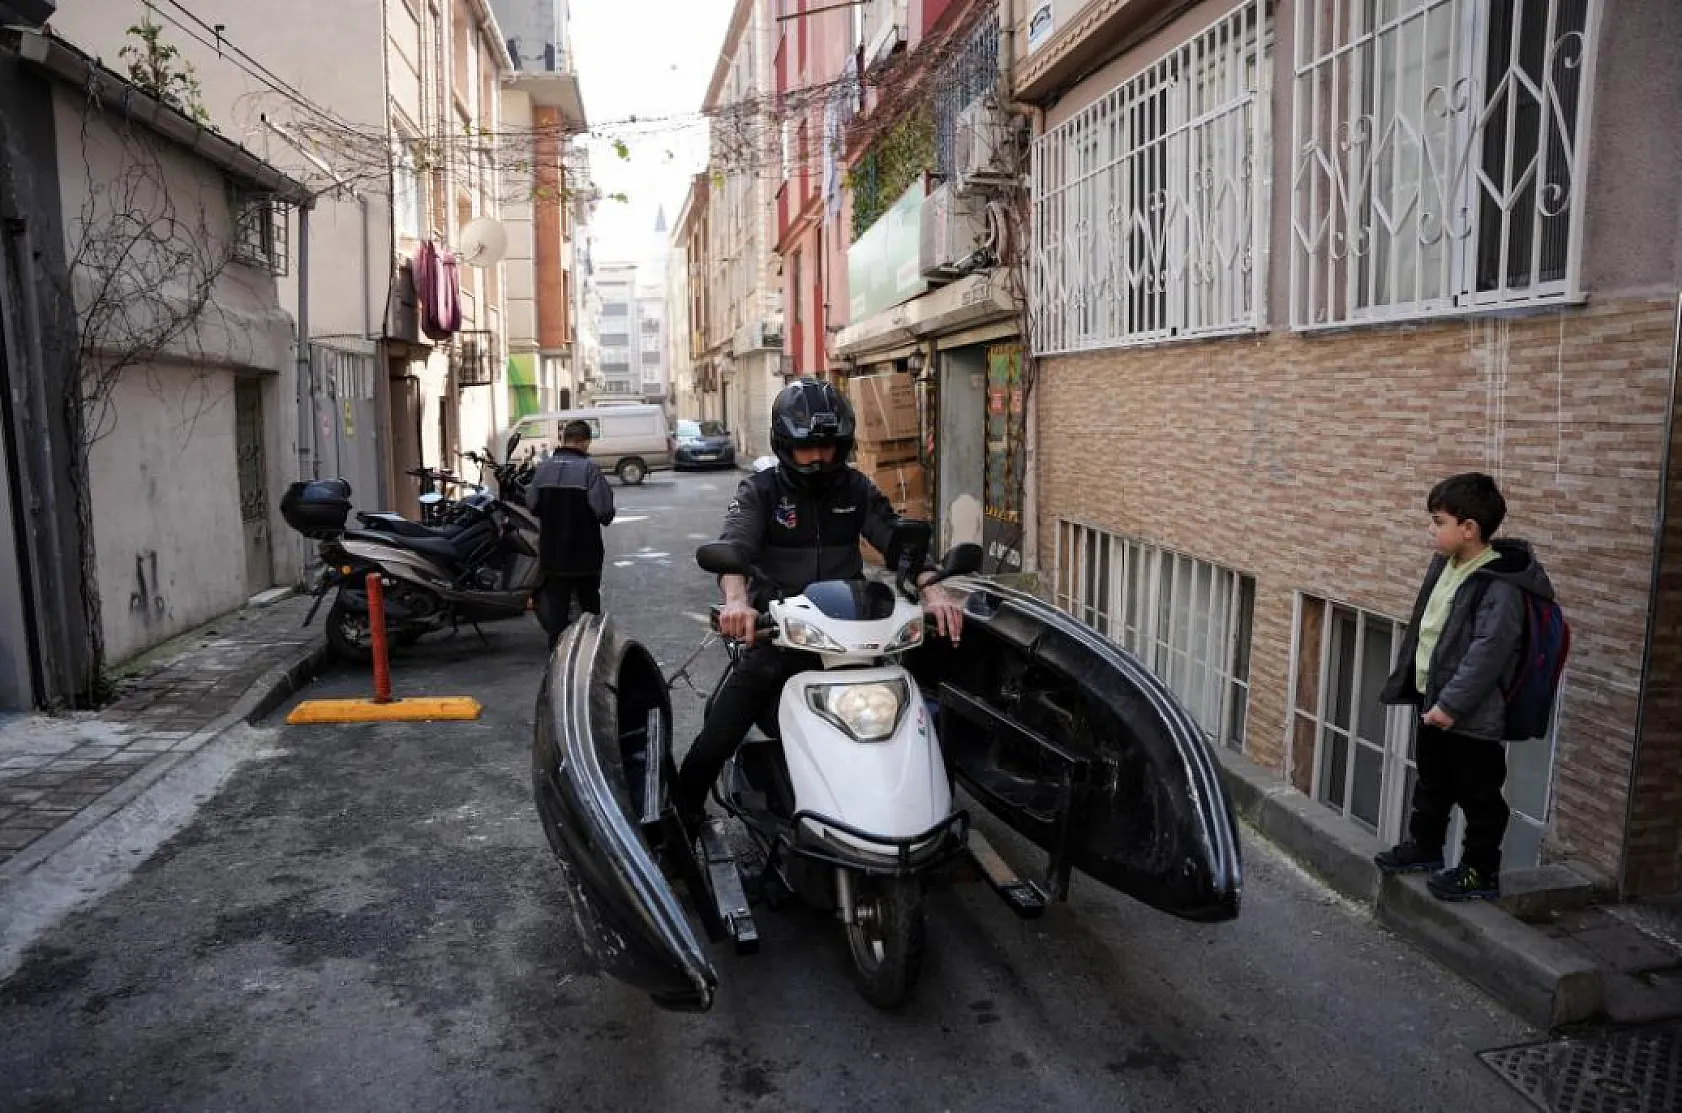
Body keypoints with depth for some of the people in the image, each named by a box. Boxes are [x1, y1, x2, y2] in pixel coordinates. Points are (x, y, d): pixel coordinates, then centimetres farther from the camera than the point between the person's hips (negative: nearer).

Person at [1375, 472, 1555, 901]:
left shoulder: (1500, 586, -22)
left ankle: (1480, 872, 20)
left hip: (1473, 716, -9)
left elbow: (1488, 652, -26)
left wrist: (1452, 704, -26)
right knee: (1431, 785, 23)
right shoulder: (1445, 564, 5)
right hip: (1433, 701, 9)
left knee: (1478, 797, 7)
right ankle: (1423, 846, 40)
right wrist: (1409, 683, 18)